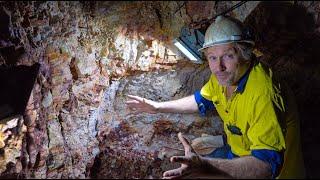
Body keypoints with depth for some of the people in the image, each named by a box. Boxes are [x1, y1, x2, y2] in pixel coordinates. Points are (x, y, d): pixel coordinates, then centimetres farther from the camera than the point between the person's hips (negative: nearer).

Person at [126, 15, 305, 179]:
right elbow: (202, 100, 13)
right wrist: (158, 107, 9)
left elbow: (267, 165, -40)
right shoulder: (226, 75, -8)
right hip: (239, 152, 7)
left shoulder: (263, 95, -35)